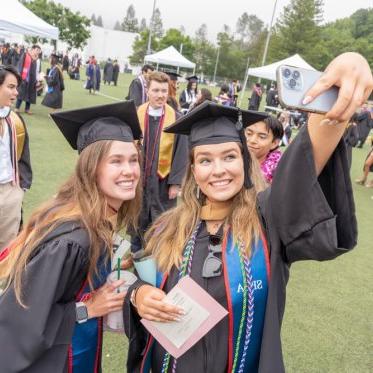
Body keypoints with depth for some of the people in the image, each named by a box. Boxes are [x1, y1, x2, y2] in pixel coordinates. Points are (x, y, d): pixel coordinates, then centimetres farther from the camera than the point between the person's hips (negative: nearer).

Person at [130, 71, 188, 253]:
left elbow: (181, 153, -6)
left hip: (163, 180, -2)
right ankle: (135, 255, 38)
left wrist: (176, 182, -9)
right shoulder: (135, 115, -4)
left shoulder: (176, 118, -8)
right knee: (136, 221, 18)